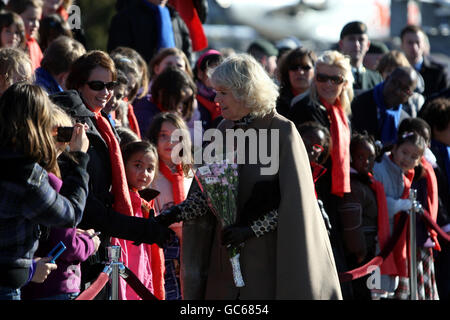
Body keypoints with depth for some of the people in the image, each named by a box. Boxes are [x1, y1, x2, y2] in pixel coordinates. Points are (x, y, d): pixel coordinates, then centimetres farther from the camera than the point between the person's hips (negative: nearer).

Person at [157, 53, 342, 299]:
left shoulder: (282, 131, -10)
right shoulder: (225, 130, 8)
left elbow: (292, 199, -11)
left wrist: (251, 229, -16)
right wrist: (178, 212, -7)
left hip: (269, 251, -5)